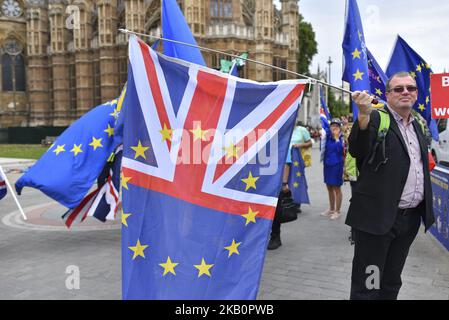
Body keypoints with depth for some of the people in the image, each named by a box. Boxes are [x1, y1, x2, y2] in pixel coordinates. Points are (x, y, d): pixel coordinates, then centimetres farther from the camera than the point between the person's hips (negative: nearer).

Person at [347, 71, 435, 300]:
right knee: (367, 286, 2)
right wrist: (363, 115, -42)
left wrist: (426, 210, 20)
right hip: (378, 217, -7)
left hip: (411, 218, 7)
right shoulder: (377, 118, -9)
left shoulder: (416, 126, 14)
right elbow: (356, 150, -27)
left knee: (392, 283, 20)